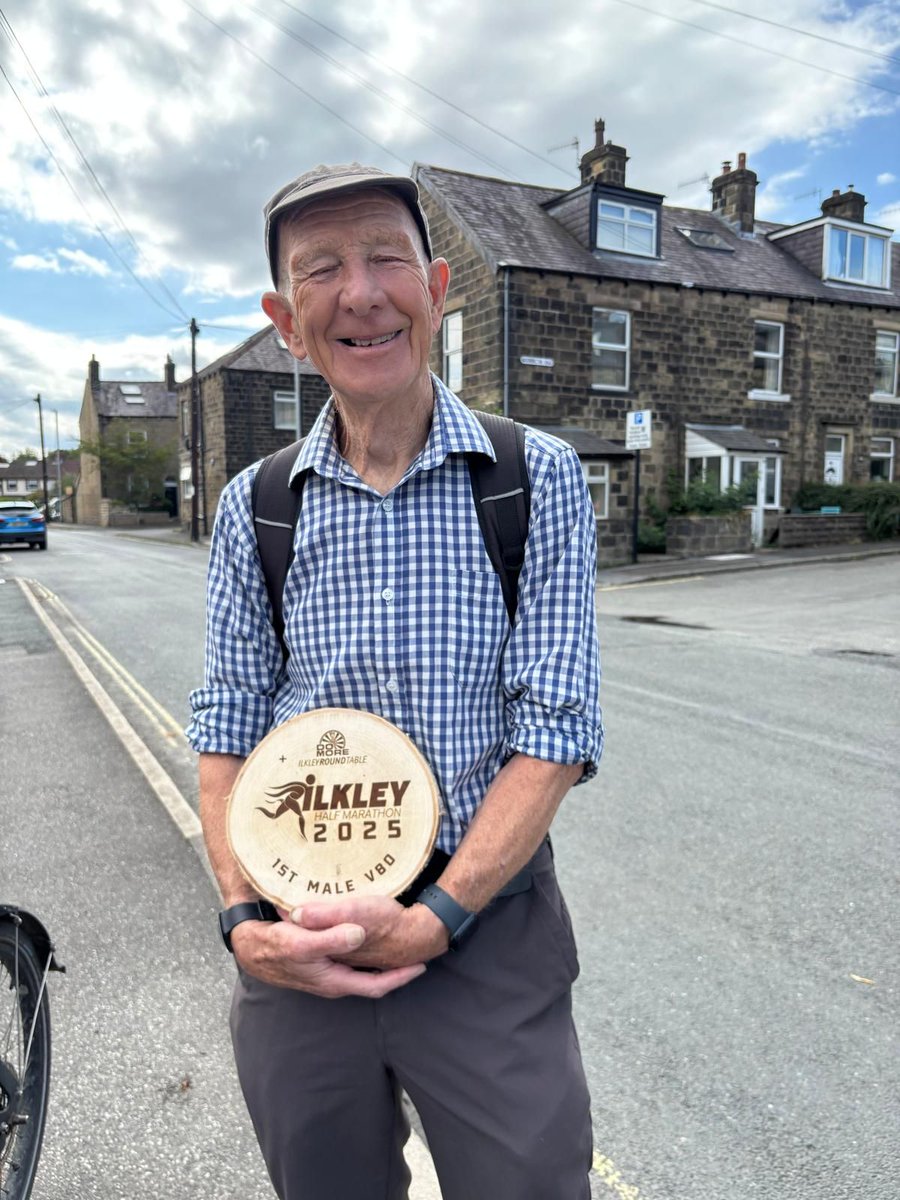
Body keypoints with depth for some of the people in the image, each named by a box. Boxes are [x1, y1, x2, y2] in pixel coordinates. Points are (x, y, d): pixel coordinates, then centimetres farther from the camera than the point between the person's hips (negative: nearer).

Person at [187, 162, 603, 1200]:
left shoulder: (539, 479, -7)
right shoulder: (253, 506, 1)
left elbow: (558, 728, -10)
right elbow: (226, 728, 3)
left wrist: (436, 918, -16)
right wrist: (245, 918, -9)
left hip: (488, 925, -2)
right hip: (296, 942, 3)